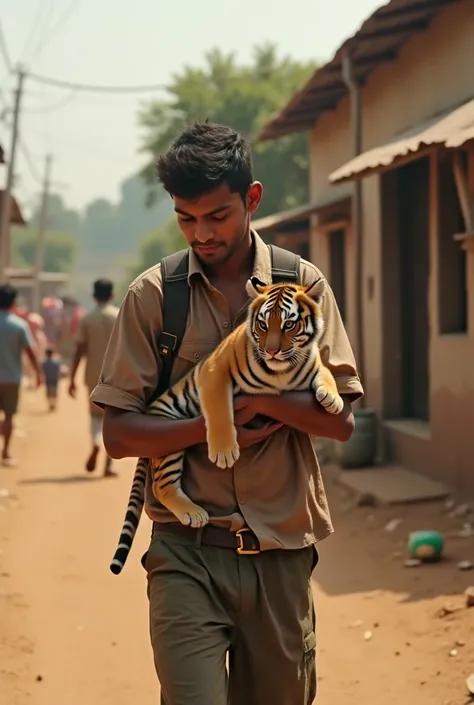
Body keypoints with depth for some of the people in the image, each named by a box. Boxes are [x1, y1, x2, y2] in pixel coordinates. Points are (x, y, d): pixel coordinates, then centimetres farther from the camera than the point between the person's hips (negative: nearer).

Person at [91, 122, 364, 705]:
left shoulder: (302, 284, 2)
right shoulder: (152, 295, 0)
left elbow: (340, 422, -2)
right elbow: (118, 433, -2)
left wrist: (255, 397, -16)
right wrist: (212, 425, -15)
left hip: (280, 551, 2)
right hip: (186, 552, -1)